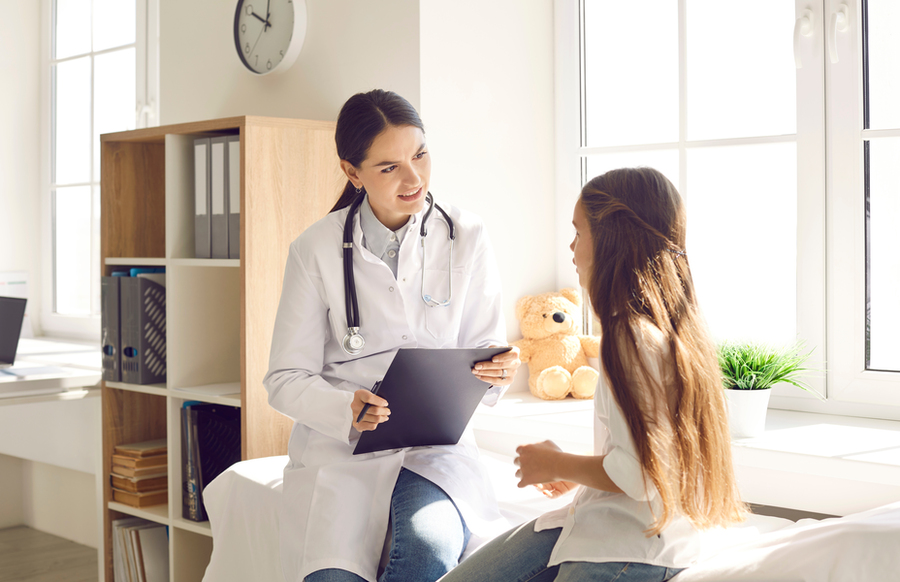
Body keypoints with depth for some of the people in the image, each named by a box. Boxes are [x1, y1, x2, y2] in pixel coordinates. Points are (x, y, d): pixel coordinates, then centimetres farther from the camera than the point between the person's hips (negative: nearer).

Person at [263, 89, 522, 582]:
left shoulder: (466, 238, 3)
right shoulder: (317, 250, -2)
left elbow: (483, 349, 6)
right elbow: (285, 380, -2)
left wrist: (498, 373, -19)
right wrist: (346, 409, -23)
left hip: (436, 444, 1)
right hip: (340, 449, -1)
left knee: (431, 542, -30)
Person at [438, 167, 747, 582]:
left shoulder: (639, 338, -21)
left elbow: (640, 474, -24)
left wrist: (557, 465, -8)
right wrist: (576, 475, 16)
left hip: (636, 545, -10)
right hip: (595, 518, 10)